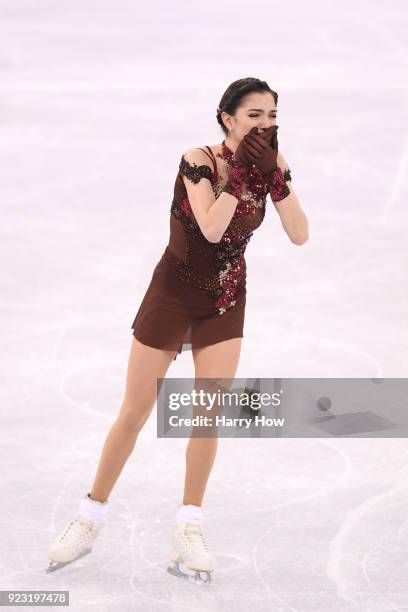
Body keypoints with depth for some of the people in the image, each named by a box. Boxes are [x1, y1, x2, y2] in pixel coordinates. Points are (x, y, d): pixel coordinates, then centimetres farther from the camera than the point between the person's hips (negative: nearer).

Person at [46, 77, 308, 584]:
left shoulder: (269, 164, -7)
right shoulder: (199, 160, -20)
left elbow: (299, 235, -15)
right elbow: (212, 228, -34)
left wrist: (273, 176, -23)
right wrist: (240, 172, -31)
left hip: (226, 302, 4)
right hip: (173, 294, -3)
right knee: (134, 414, 4)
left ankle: (188, 531, 6)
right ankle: (89, 519, 19)